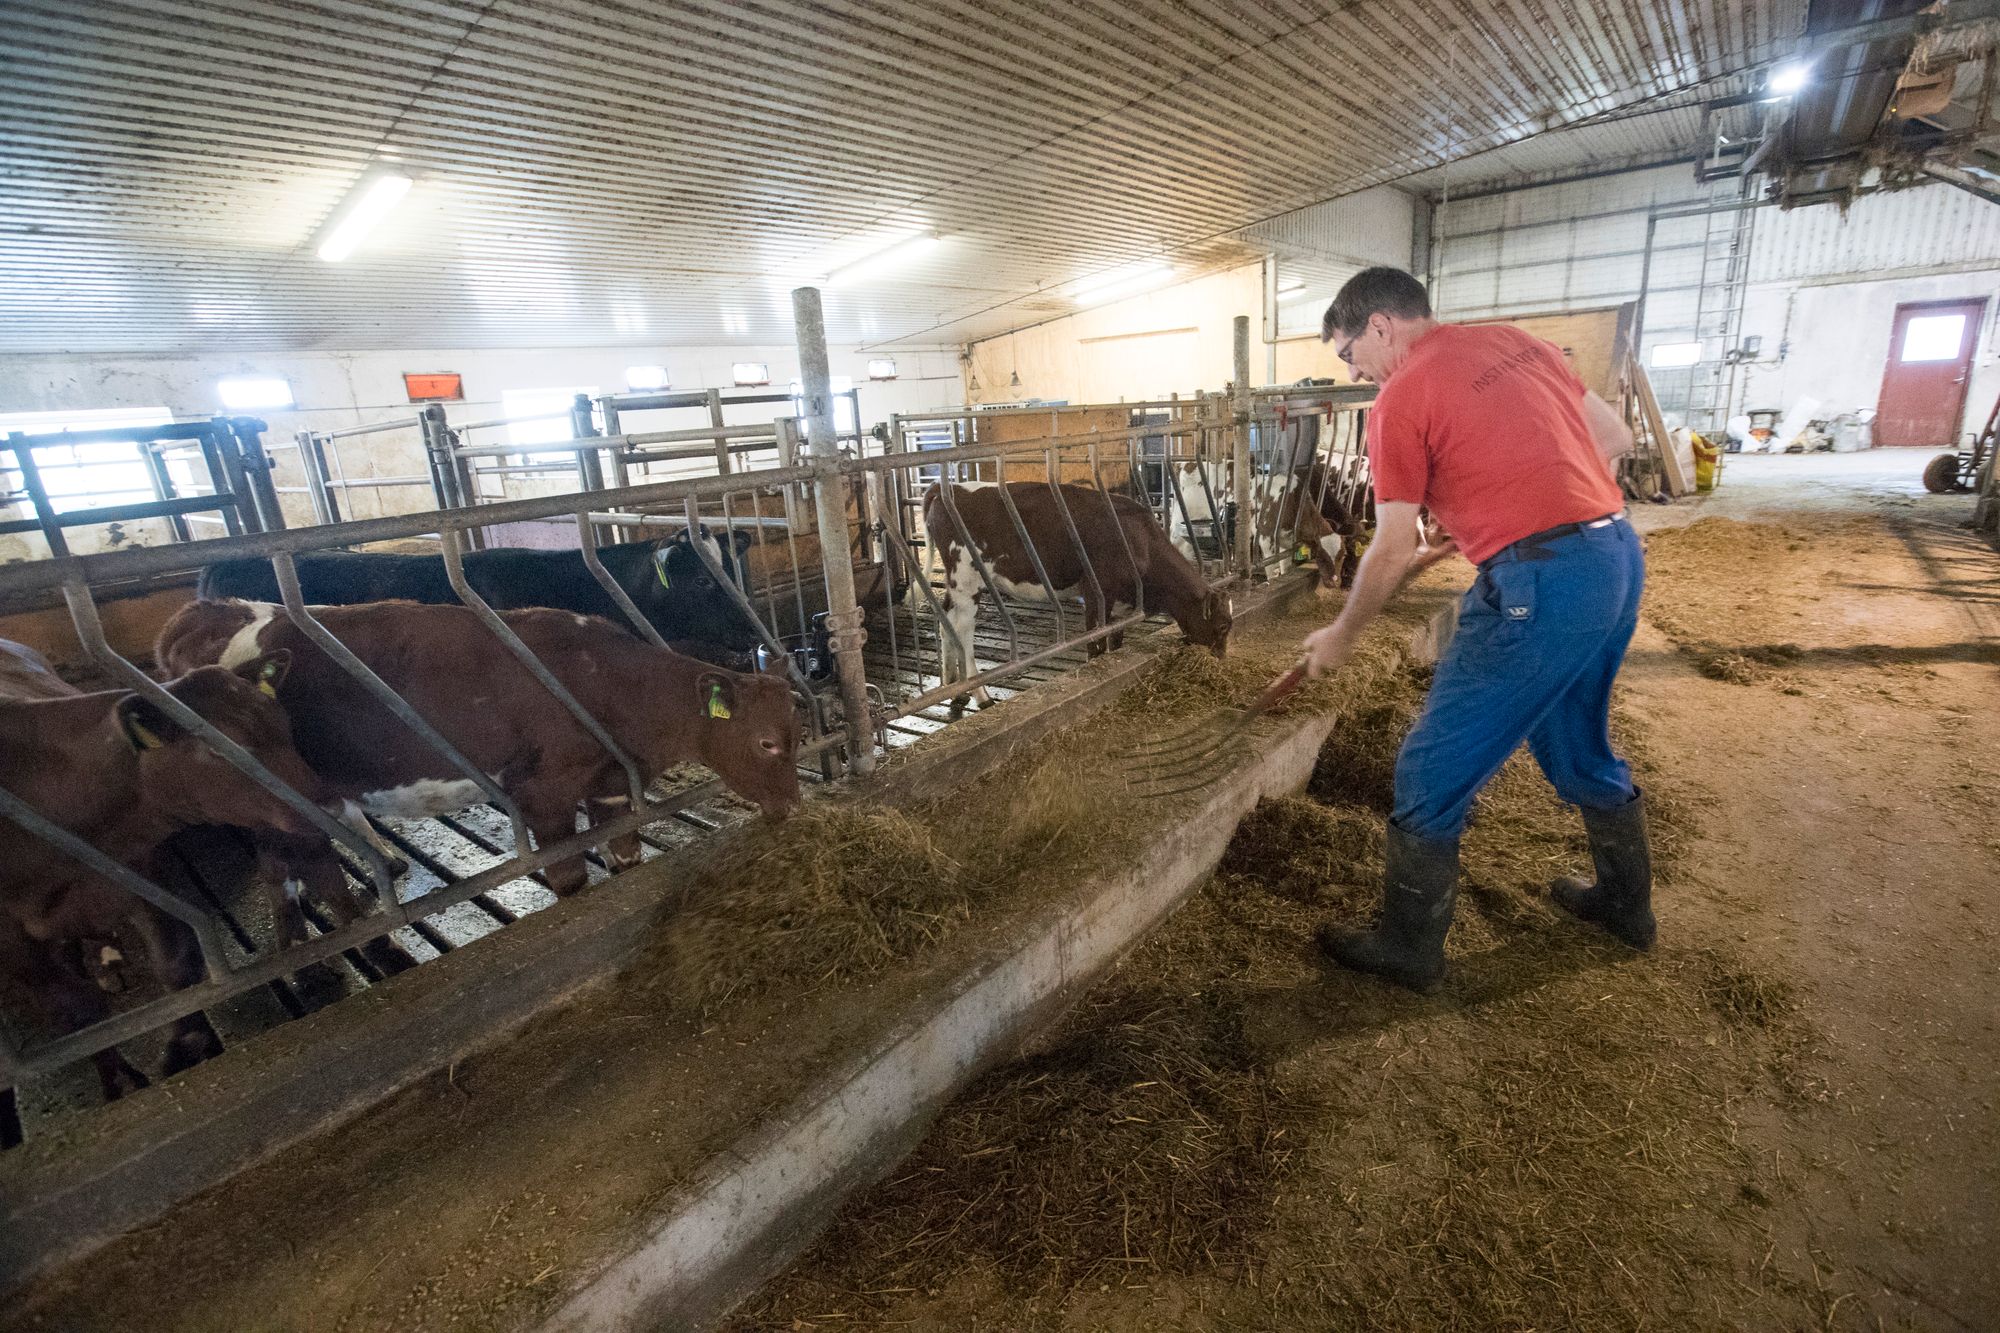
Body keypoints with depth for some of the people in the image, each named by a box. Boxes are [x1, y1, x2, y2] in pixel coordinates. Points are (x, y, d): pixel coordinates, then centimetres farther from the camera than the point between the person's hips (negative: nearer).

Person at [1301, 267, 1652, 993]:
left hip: (1541, 582, -9)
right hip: (1618, 553, 9)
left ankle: (1408, 949, 16)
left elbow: (1392, 552, -7)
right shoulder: (1516, 342, 14)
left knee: (1432, 770, 3)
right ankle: (1625, 902, 46)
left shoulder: (1400, 400, -9)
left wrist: (1341, 636, 5)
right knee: (1579, 745, 27)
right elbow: (1615, 437, 17)